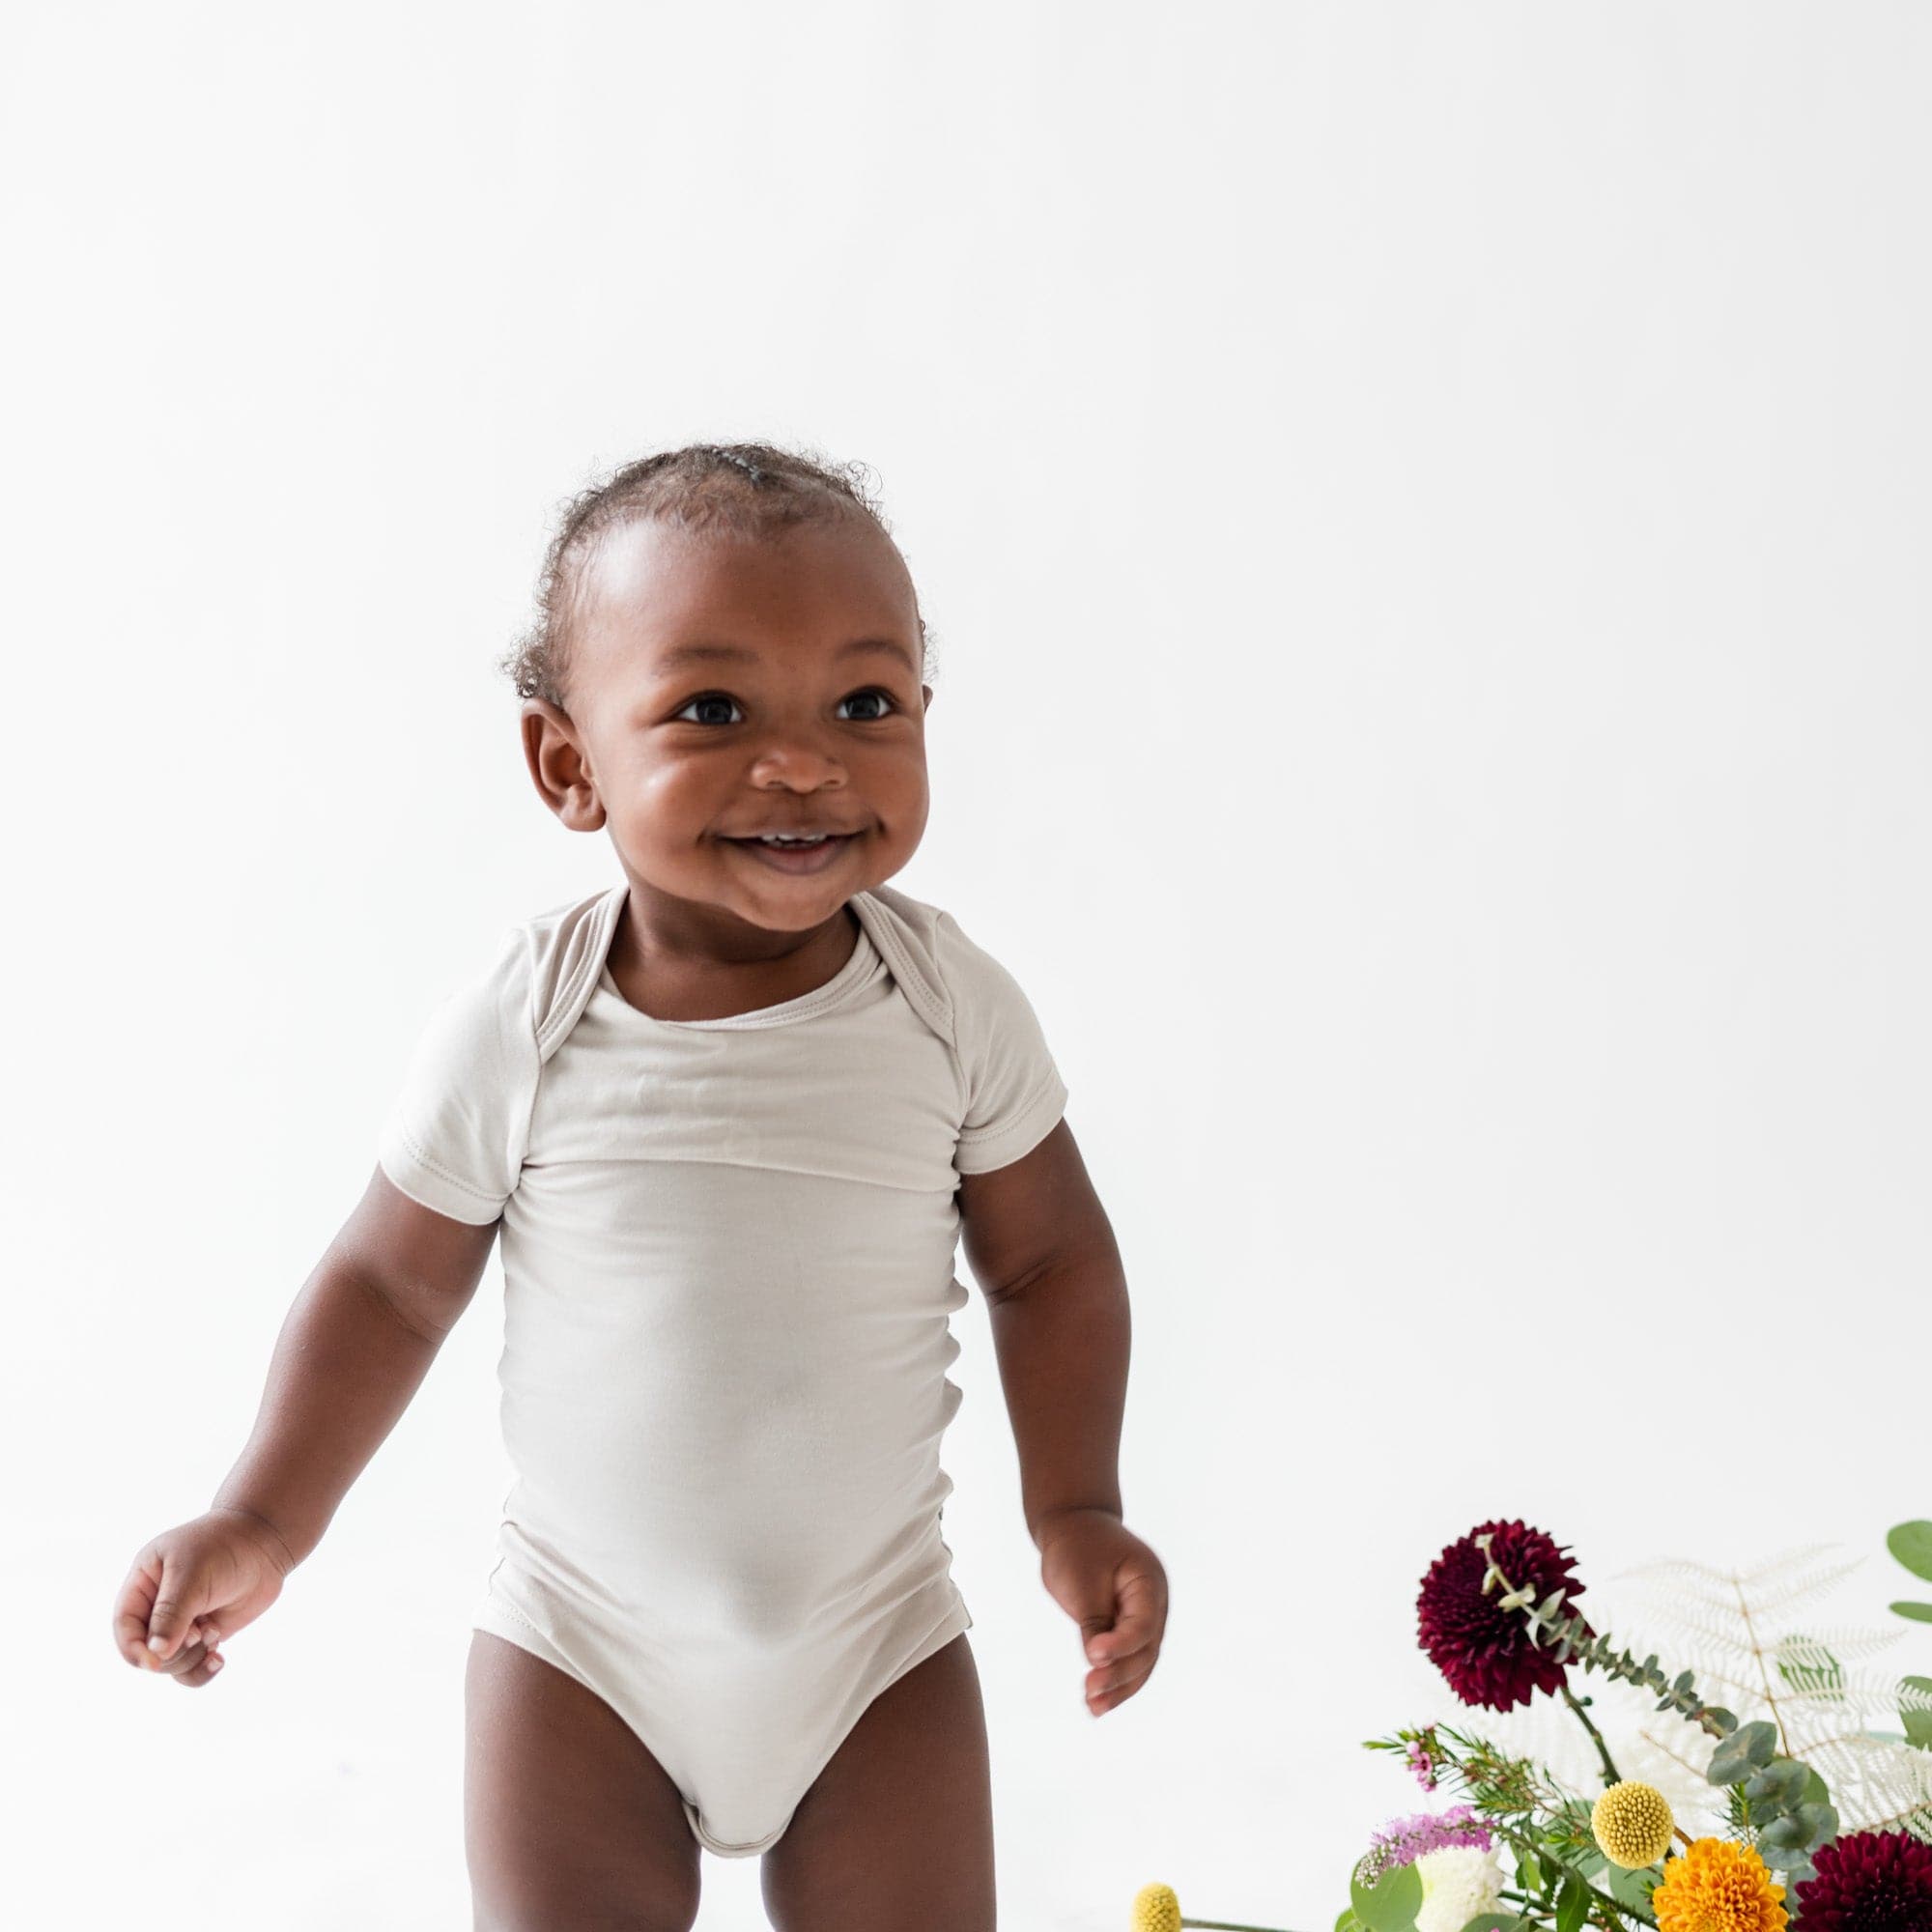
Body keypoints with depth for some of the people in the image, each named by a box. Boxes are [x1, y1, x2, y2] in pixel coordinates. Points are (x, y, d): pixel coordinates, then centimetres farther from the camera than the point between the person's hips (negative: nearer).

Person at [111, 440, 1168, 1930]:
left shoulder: (955, 1006, -13)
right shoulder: (519, 1026, -16)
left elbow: (1049, 1260, 1)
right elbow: (392, 1281, -3)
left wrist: (1076, 1508, -5)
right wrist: (263, 1523, -5)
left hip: (876, 1645, 1)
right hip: (581, 1655, 0)